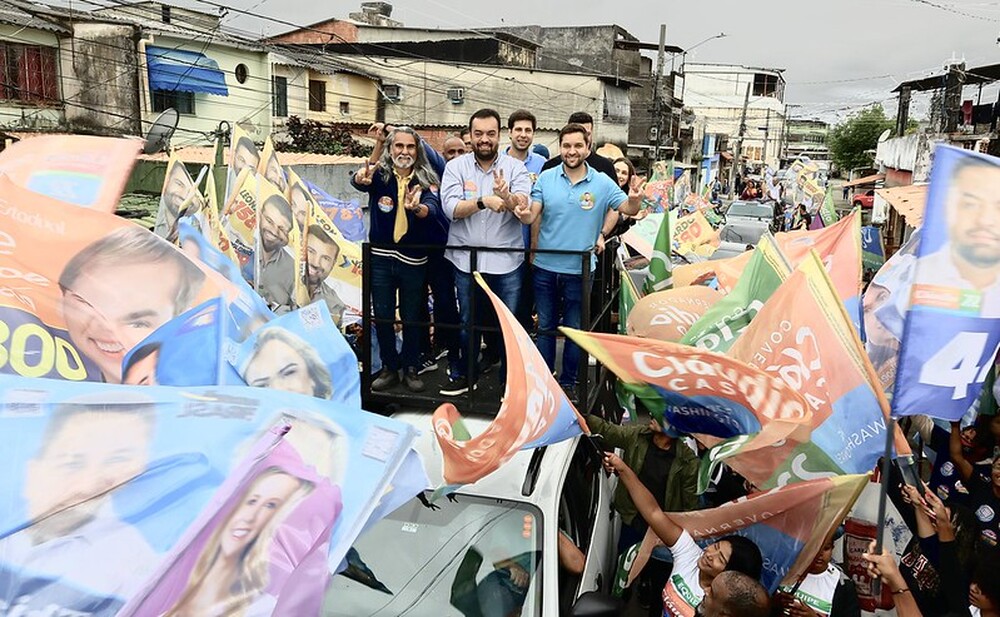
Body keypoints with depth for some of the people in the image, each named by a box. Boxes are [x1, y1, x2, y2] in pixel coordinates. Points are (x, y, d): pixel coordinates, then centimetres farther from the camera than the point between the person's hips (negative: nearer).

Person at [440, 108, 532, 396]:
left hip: (506, 260, -1)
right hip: (466, 259, 1)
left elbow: (523, 208, -15)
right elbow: (451, 208, -12)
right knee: (468, 322, 16)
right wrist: (484, 201, -26)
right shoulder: (456, 167, 0)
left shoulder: (515, 167, -1)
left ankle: (509, 380, 24)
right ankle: (465, 375, 34)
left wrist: (506, 195, -35)